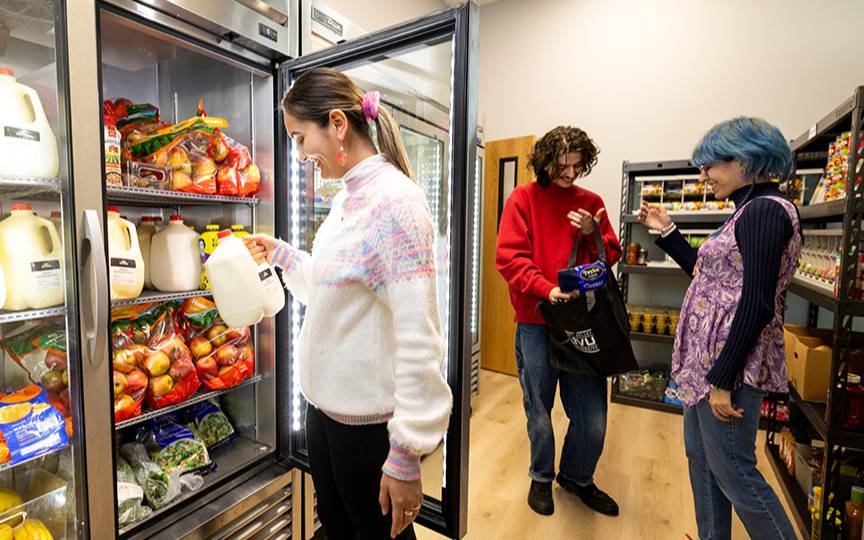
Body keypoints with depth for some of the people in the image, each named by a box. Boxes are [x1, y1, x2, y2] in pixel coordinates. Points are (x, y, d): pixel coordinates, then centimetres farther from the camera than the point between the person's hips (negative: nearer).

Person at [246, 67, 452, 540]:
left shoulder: (394, 199, -21)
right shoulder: (346, 197, 6)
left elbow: (418, 337, -24)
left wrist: (406, 456, -21)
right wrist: (281, 254, 9)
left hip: (368, 419, -8)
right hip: (323, 402, 8)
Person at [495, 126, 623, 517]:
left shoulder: (591, 203, 9)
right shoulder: (523, 198, -1)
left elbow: (612, 257, 12)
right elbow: (509, 257, -10)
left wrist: (593, 234, -7)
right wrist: (546, 289, -22)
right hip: (535, 322, -3)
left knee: (592, 416, 9)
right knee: (539, 410, 12)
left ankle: (577, 477, 38)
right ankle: (541, 477, 38)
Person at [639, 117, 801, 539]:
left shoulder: (765, 210, -16)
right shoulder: (753, 211, 14)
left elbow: (757, 304, -22)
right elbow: (710, 276, 19)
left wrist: (723, 379, -21)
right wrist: (667, 232, 18)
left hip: (730, 362, -10)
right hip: (709, 357, 10)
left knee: (732, 468, 3)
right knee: (701, 457, 19)